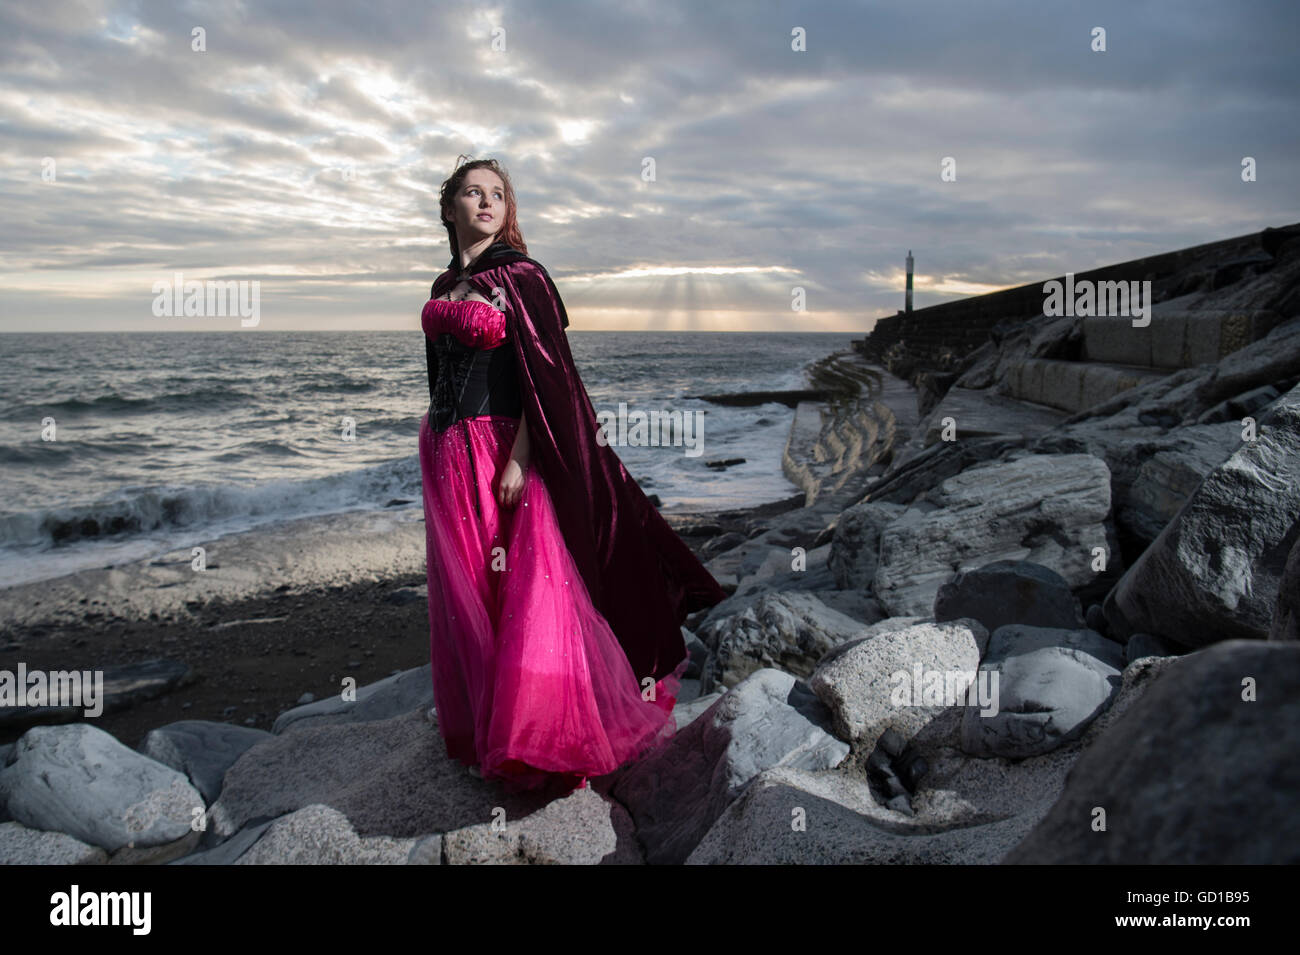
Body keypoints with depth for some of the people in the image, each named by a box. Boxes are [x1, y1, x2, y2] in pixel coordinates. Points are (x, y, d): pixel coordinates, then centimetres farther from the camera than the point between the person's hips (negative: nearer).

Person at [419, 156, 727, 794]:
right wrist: (438, 452, 17)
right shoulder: (444, 286, 14)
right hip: (447, 458, 7)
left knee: (525, 592, -5)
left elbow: (542, 374, -12)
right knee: (466, 593, 12)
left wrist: (520, 458, -20)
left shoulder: (521, 277, -5)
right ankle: (481, 728, 27)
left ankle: (543, 740, 9)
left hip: (504, 451, -7)